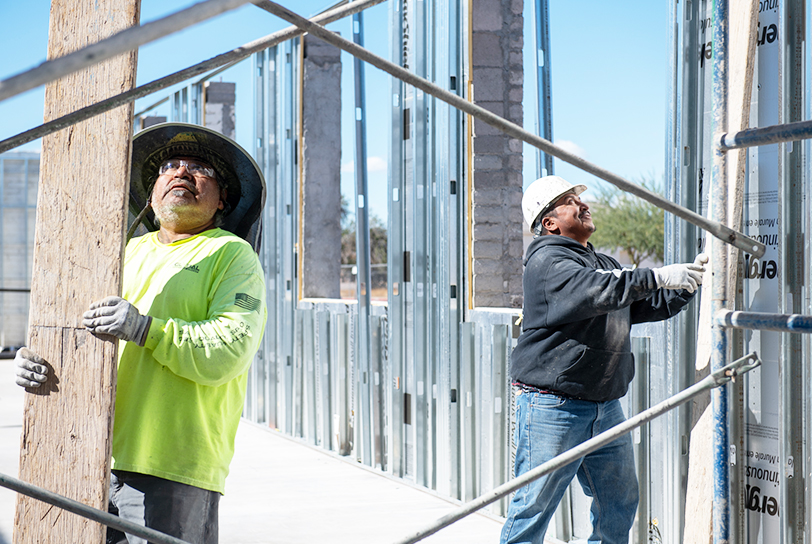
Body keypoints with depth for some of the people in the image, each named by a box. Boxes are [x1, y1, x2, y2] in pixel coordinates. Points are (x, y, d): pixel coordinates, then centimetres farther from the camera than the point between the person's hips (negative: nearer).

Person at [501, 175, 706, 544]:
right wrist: (658, 277, -28)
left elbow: (655, 304, 22)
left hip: (605, 407, 9)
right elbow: (596, 292, -27)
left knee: (620, 502, 14)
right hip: (553, 406, -9)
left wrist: (692, 276, 7)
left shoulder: (604, 264, 19)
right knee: (533, 508, -4)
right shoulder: (547, 261, -10)